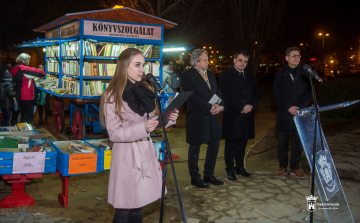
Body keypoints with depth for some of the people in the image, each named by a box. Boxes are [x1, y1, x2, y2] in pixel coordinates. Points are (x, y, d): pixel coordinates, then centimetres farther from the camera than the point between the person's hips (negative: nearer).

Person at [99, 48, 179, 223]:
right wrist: (142, 128, -25)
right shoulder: (112, 96, -8)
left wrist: (167, 119, -5)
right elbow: (114, 133, -12)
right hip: (126, 155, -5)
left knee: (137, 209, 11)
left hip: (146, 151, 5)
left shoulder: (145, 91, 9)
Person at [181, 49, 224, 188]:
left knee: (214, 145, 12)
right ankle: (195, 178, 20)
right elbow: (192, 98, -18)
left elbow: (217, 92, 11)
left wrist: (220, 106, -9)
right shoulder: (187, 76, -10)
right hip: (196, 118, -7)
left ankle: (208, 175, 27)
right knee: (194, 149, 6)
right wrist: (210, 108, -19)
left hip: (212, 117, 7)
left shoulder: (210, 74, 13)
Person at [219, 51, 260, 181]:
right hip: (232, 116, -5)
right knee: (231, 145, 1)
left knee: (242, 143, 12)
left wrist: (251, 106, -8)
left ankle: (240, 167, 23)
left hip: (246, 117, 5)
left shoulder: (250, 77, 17)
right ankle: (230, 169, 10)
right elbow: (227, 96, -11)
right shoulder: (225, 76, -2)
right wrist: (242, 107, -13)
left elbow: (256, 94, 12)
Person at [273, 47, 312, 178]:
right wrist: (288, 108, -11)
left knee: (298, 142, 3)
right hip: (284, 115, -1)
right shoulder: (280, 75, 7)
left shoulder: (304, 74, 8)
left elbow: (308, 94, 4)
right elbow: (276, 95, 1)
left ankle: (294, 167, 17)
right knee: (283, 142, 4)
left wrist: (299, 107, -10)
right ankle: (283, 167, 17)